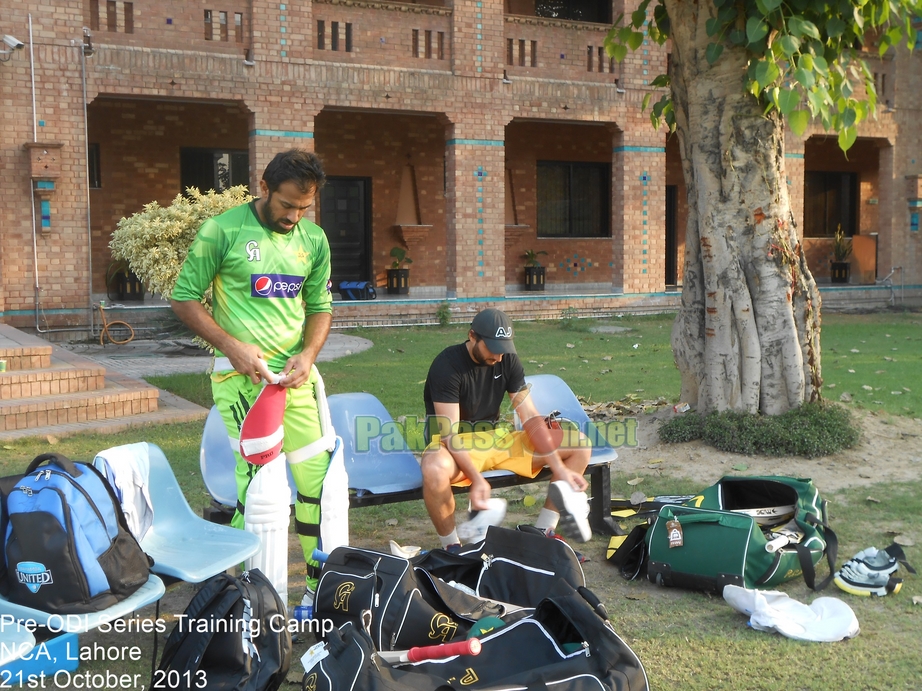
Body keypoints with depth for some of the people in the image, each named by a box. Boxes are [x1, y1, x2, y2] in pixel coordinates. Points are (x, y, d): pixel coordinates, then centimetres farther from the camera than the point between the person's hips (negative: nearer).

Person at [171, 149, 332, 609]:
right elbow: (184, 299, -3)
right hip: (242, 376, -5)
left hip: (295, 375, 5)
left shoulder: (314, 240, 10)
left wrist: (308, 353, -3)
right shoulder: (223, 231, -5)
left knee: (319, 477, 3)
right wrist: (233, 346, -13)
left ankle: (322, 582, 17)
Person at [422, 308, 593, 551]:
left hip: (495, 439, 6)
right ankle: (451, 548, -17)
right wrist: (476, 479, -43)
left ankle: (542, 532, -1)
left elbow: (531, 417, -7)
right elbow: (450, 434, -28)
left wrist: (560, 468, -18)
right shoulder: (447, 365, -21)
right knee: (435, 470, -44)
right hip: (455, 446, -6)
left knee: (579, 444, -5)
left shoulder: (508, 360, -3)